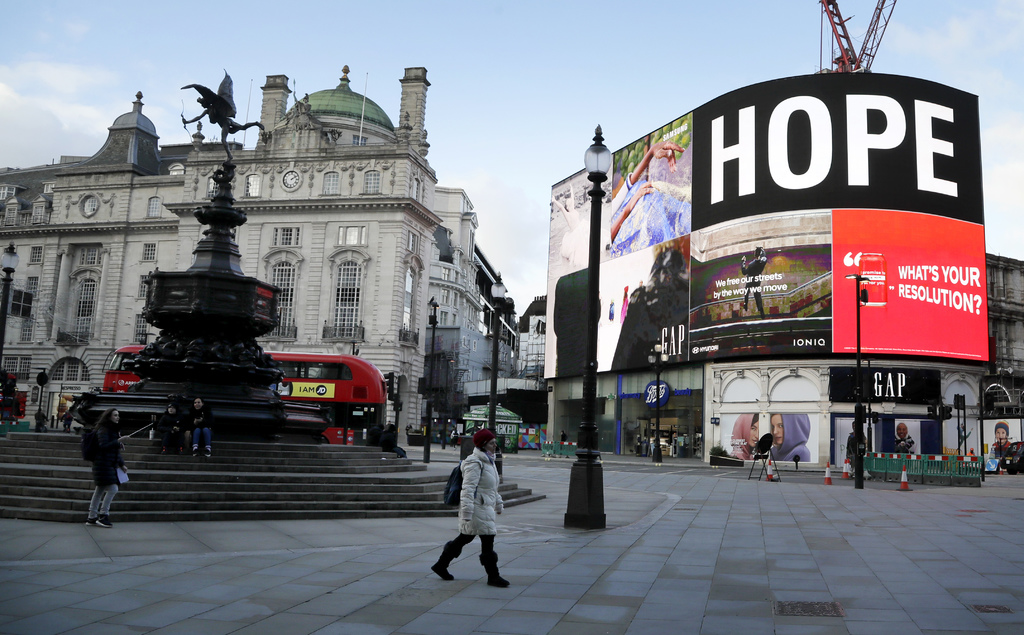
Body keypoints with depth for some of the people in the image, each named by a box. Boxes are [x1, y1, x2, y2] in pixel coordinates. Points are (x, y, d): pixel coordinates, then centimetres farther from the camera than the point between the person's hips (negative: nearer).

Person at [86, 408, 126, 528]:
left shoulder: (113, 430, 19)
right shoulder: (103, 430, -9)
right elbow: (103, 445, -21)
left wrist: (121, 464, 16)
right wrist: (118, 442, -16)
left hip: (110, 464, 9)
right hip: (103, 464, -9)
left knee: (100, 490, 10)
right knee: (112, 489, -13)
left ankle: (92, 518, 14)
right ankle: (103, 516, -6)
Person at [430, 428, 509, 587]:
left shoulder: (488, 461, 16)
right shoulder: (475, 463, -16)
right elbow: (468, 488, -21)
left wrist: (498, 503, 27)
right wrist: (467, 512, -25)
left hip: (486, 507, 10)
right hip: (478, 508, -10)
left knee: (464, 538, 15)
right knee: (487, 540, -5)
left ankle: (440, 565, 25)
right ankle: (493, 576, 5)